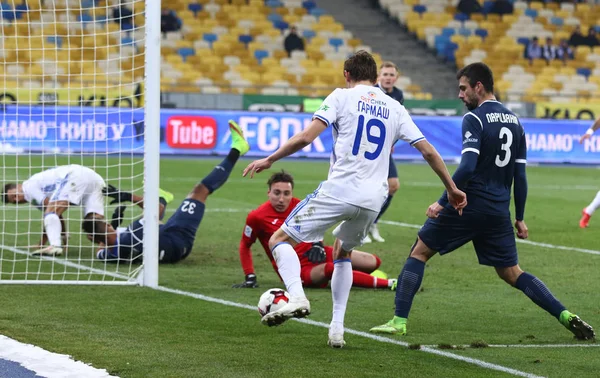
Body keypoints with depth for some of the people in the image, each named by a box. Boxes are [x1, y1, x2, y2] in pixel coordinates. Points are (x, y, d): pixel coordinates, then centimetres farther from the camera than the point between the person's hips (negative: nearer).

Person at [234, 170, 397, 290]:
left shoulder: (297, 205, 1)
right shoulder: (257, 217, -11)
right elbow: (245, 246, 4)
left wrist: (317, 244, 0)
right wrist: (250, 277, 1)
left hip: (313, 254, 6)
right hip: (299, 271, -6)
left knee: (373, 262, -8)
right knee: (330, 269, -40)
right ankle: (386, 284, -32)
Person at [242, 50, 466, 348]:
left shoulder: (342, 96, 3)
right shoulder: (394, 108, 16)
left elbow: (306, 137, -8)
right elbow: (428, 151, 14)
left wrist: (269, 160, 2)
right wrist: (452, 189, 23)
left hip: (338, 190, -5)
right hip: (373, 200, 5)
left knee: (279, 240, 5)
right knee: (342, 253, 30)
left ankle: (297, 297, -21)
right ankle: (337, 328, 20)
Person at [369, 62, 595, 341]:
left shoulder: (474, 119, -9)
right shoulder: (514, 121, 12)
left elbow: (467, 167, -21)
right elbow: (520, 175, 14)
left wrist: (442, 202, -17)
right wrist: (519, 218, 18)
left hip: (468, 205, -6)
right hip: (499, 211, 6)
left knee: (419, 252, 8)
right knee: (512, 274, 14)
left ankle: (399, 321, 1)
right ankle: (565, 316, -1)